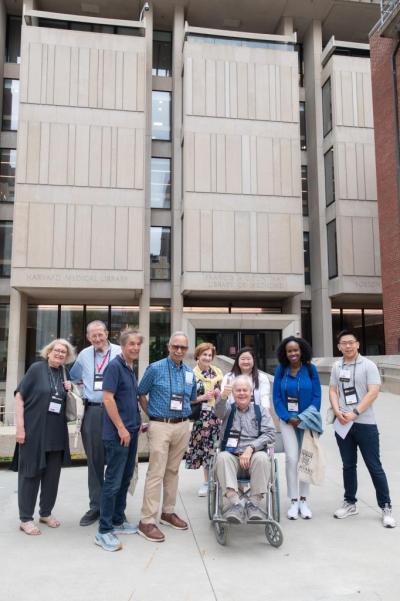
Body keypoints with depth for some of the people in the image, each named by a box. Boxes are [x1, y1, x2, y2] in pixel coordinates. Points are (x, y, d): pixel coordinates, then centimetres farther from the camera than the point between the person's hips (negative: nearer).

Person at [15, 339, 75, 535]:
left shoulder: (64, 374, 8)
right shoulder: (37, 368, -7)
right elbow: (19, 396, -9)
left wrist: (68, 391, -3)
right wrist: (20, 426, -15)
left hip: (57, 433, 5)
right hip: (34, 431, -5)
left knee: (52, 474, 12)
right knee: (30, 473, 5)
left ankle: (46, 512, 29)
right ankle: (25, 519, 18)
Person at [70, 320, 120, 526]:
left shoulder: (120, 353, -3)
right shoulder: (84, 355, 10)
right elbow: (73, 378, 25)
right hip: (92, 411, 3)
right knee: (94, 461, 11)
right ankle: (95, 506, 24)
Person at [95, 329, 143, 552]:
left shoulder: (132, 369, 12)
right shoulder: (115, 366, -13)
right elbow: (107, 398, -19)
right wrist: (121, 428, -18)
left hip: (131, 431, 9)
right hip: (118, 433, -9)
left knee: (125, 479, 15)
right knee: (113, 481, -2)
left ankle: (118, 521, 28)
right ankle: (104, 531, 8)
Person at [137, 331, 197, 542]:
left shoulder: (190, 373, 7)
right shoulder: (155, 369, -7)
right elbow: (141, 394, 1)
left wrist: (182, 413, 13)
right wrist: (153, 414, 4)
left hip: (182, 426, 5)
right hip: (160, 426, -5)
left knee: (173, 471, 15)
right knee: (156, 473, -5)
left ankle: (168, 512, 28)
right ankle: (147, 521, 2)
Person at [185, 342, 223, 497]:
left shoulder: (217, 372, 9)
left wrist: (220, 393, -1)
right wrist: (202, 397, -14)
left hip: (217, 415, 2)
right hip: (201, 417, -2)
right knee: (205, 448, 4)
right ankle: (207, 481, 20)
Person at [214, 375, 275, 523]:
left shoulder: (261, 410, 14)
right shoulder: (228, 409, 13)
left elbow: (270, 434, 1)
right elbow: (219, 410, -12)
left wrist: (251, 448, -14)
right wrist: (222, 396, -36)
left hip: (253, 456, 0)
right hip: (232, 456, 0)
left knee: (262, 457, -32)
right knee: (223, 457, -32)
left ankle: (254, 503, -25)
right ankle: (234, 504, -37)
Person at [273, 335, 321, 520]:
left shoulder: (310, 369, -4)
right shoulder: (280, 370, -2)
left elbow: (317, 396, -3)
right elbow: (276, 397, 0)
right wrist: (288, 418, -10)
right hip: (287, 420, 0)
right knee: (292, 458, -6)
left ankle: (303, 501, 20)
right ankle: (294, 502, 7)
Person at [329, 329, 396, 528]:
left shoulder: (368, 365, -6)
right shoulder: (336, 367, 7)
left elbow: (373, 392, -13)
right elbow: (333, 391, 8)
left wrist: (354, 413, -18)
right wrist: (337, 411, -10)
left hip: (365, 424, -4)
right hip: (342, 424, 4)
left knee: (374, 467, 2)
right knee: (348, 465, 15)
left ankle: (386, 507, 15)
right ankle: (350, 503, 28)